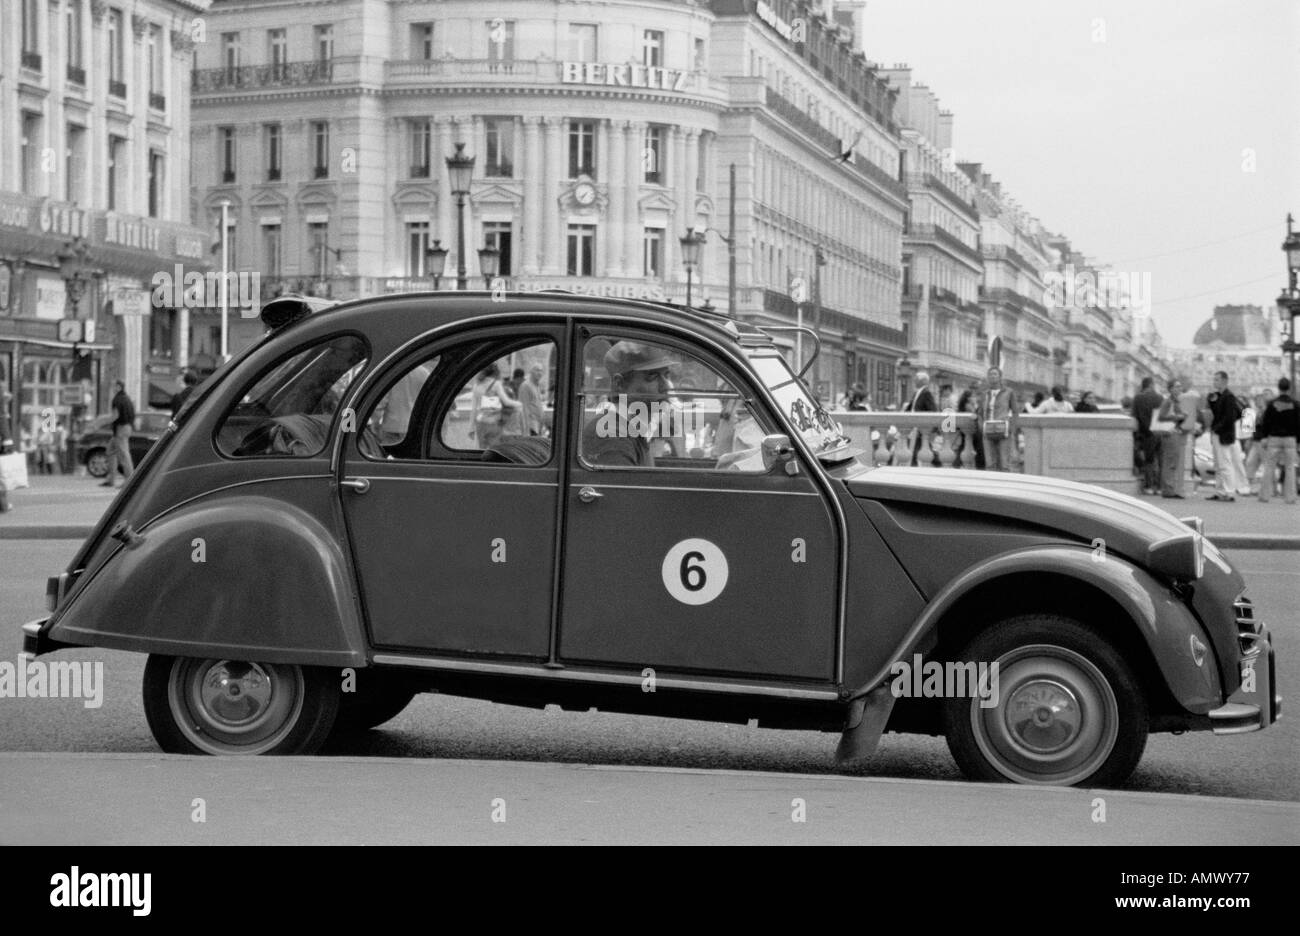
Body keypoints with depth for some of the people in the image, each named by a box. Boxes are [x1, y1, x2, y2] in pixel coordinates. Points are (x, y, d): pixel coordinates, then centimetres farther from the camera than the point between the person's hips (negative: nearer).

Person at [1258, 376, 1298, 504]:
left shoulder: (1272, 404, -1)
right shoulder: (1294, 404, -1)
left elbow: (1266, 422, -3)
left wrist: (1265, 437, 2)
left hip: (1274, 438, 0)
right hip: (1290, 439, 0)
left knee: (1269, 467, 4)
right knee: (1290, 468, 4)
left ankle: (1264, 495, 2)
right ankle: (1290, 497, 1)